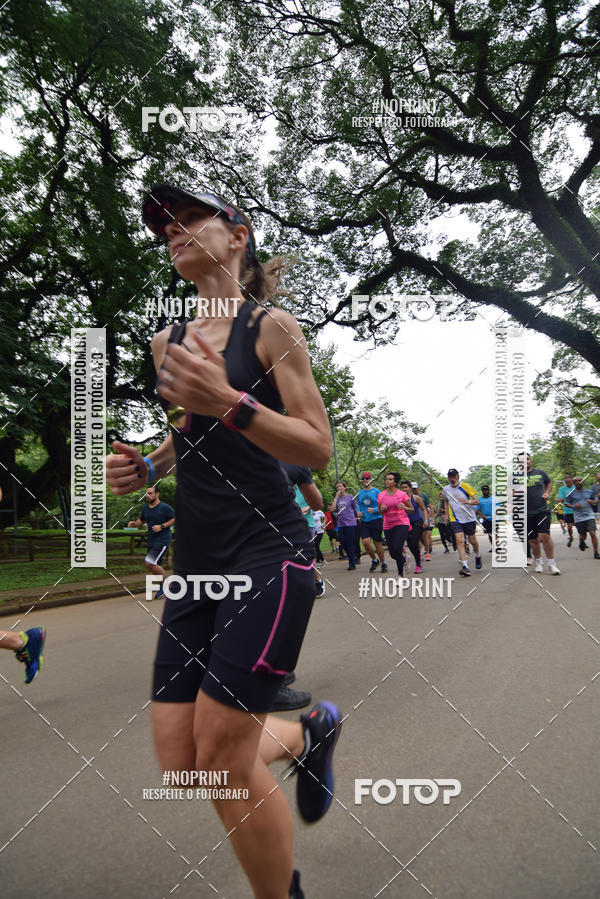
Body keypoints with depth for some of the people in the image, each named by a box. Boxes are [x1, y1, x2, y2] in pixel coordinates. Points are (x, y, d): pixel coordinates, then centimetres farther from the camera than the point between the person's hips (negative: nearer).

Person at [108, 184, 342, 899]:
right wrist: (144, 466, 5)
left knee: (223, 758, -7)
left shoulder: (270, 327, -4)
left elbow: (319, 449, -9)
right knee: (181, 764, 6)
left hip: (269, 553, -6)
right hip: (196, 560, 7)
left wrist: (230, 402, -23)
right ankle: (309, 730, 34)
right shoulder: (166, 343, 13)